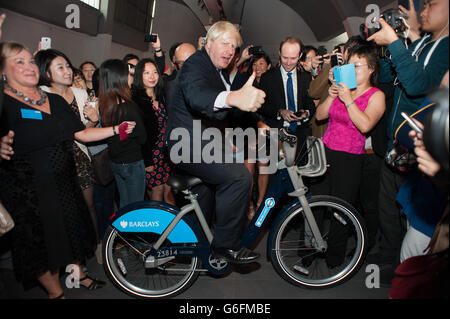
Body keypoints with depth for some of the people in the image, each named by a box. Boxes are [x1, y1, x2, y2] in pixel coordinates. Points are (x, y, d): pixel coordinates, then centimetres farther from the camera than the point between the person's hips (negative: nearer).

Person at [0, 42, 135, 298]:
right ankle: (55, 291, 31)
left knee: (73, 231, 19)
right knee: (42, 240, 8)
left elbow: (81, 133, 8)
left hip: (64, 184, 6)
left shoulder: (56, 101, 9)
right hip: (28, 193, -6)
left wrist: (115, 129, -1)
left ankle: (78, 273, 43)